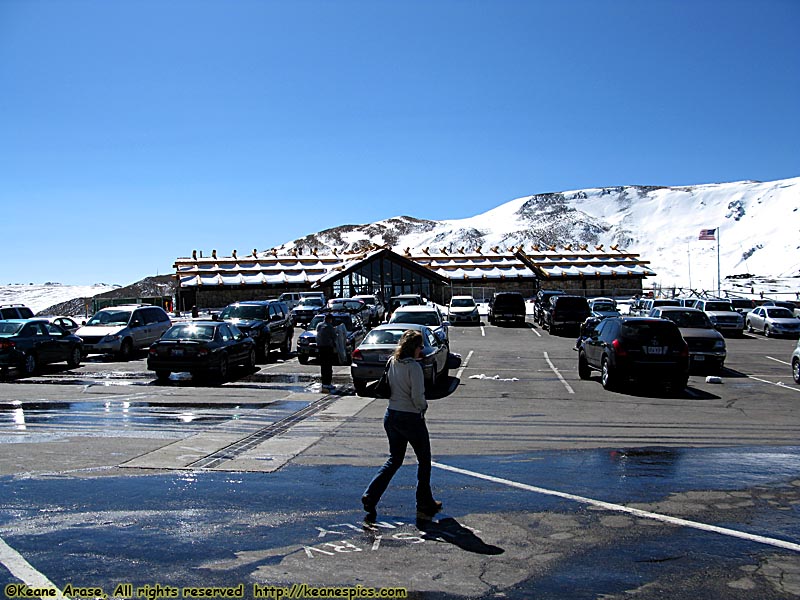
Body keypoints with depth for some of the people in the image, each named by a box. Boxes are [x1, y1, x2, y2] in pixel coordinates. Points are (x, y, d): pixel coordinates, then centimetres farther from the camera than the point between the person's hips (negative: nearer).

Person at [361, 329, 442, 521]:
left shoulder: (392, 362, 4)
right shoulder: (413, 367, -18)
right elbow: (417, 397, -21)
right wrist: (424, 406, 0)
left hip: (391, 416, 7)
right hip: (411, 418, -7)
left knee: (394, 459, 20)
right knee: (424, 461, 12)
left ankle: (370, 496, 8)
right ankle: (425, 506, 20)